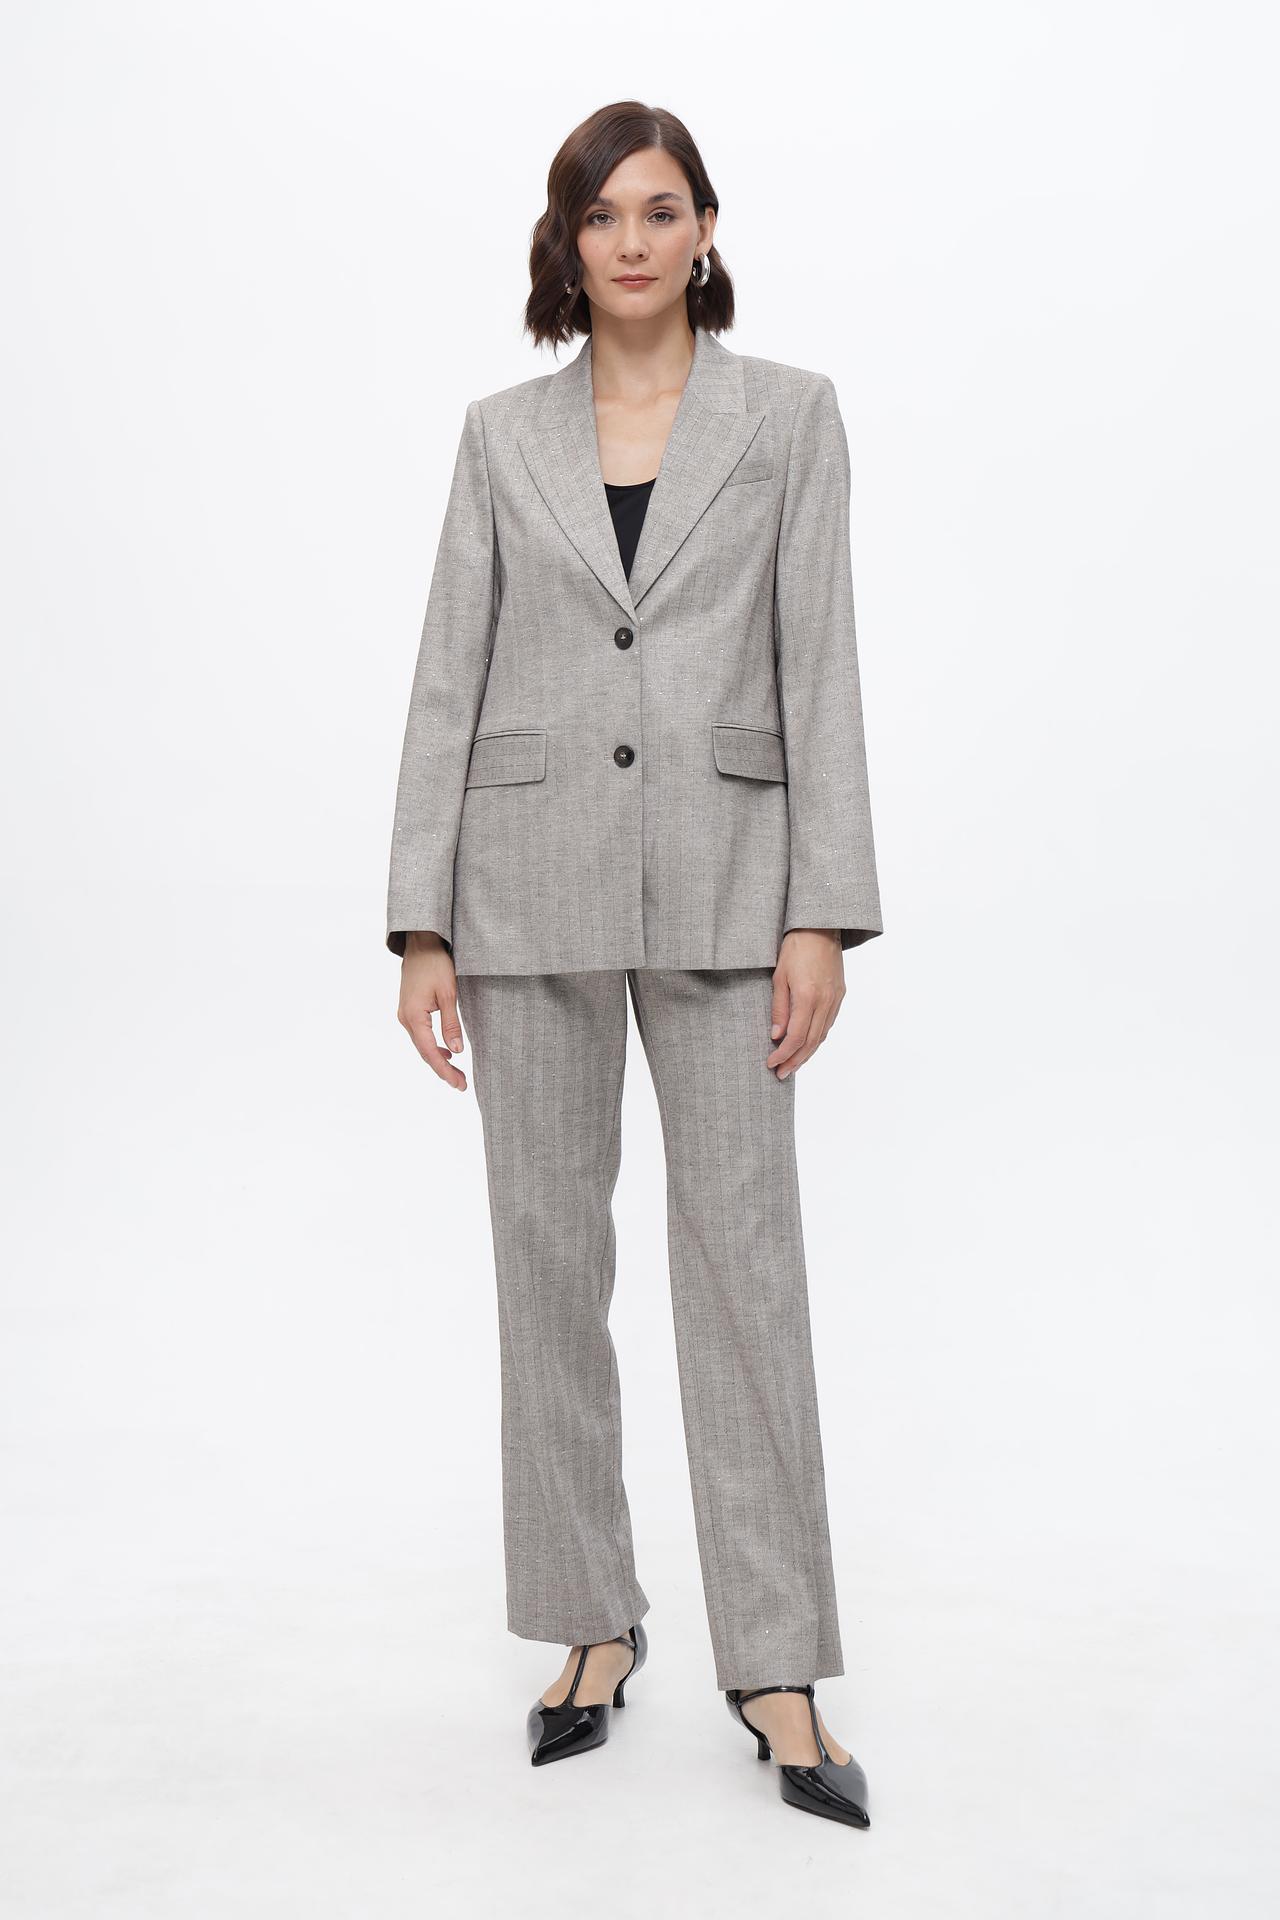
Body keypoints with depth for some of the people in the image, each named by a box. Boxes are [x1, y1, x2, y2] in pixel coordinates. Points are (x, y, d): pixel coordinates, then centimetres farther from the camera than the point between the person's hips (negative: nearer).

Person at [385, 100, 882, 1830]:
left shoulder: (790, 414, 5)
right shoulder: (503, 435, 9)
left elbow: (819, 667, 0)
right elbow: (450, 682, 6)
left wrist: (823, 912, -8)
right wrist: (422, 926, 0)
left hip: (719, 876, -2)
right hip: (531, 876, 2)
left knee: (745, 1250, -3)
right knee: (550, 1252, 6)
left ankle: (776, 1664, 9)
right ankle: (595, 1622, 22)